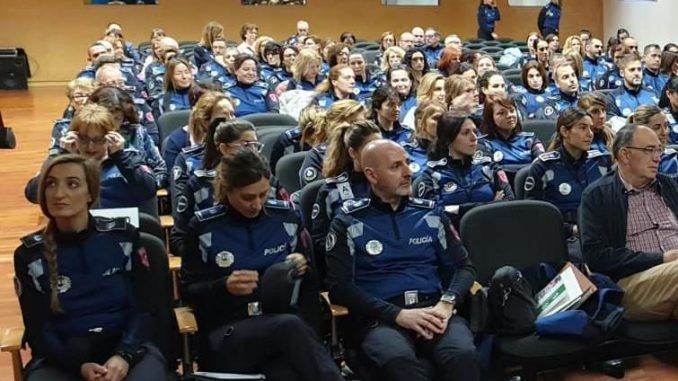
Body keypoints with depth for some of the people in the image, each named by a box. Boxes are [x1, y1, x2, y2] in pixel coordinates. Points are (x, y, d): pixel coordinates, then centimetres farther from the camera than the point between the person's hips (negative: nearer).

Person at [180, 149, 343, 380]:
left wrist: (303, 268, -6)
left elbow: (310, 280, 17)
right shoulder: (203, 227, -1)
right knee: (290, 326, -36)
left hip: (280, 321, 2)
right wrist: (224, 286, -16)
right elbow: (188, 290, 3)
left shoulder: (287, 216, 6)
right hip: (226, 333, -1)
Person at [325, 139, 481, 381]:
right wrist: (398, 314, -13)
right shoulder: (348, 223, 7)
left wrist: (447, 302, -6)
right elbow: (339, 287, -1)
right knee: (399, 361, -38)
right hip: (380, 318, -3)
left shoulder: (430, 213, 17)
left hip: (433, 309, 3)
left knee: (463, 355, -31)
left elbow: (463, 266, 16)